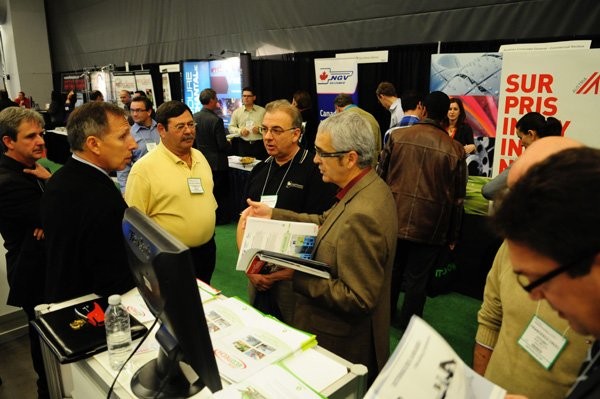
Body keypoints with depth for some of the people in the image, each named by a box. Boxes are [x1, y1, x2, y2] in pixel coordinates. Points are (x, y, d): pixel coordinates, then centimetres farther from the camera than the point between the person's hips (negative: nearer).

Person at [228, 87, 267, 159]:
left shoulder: (262, 111, 5)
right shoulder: (236, 112, 8)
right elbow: (231, 127, 11)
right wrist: (240, 131, -8)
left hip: (259, 145, -1)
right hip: (243, 145, 1)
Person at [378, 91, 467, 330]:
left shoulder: (397, 136, -5)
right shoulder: (455, 150, -7)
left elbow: (381, 176, 2)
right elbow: (457, 198, -3)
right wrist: (453, 236, 8)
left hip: (394, 219, 2)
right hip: (430, 227, -2)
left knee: (392, 269, 21)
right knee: (417, 278, 11)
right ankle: (409, 326, 27)